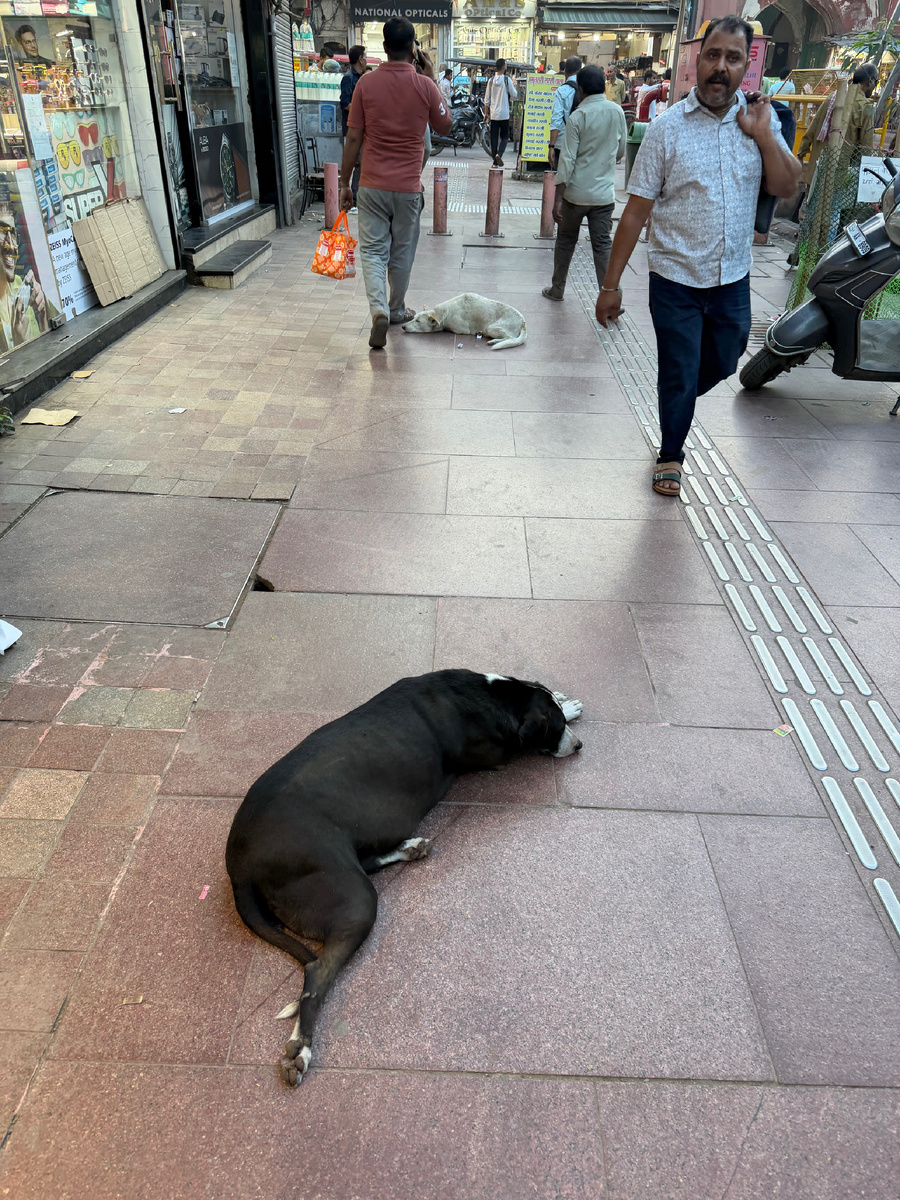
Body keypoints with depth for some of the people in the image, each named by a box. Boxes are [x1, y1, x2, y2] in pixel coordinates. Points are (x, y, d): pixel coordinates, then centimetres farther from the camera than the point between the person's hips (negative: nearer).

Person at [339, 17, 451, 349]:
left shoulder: (366, 83, -4)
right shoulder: (425, 86, -6)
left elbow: (353, 139, -3)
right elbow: (444, 126, 10)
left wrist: (345, 183, 5)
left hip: (372, 185, 0)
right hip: (408, 187, 0)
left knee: (373, 250, 4)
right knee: (402, 252, 15)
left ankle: (379, 311, -17)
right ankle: (397, 310, 30)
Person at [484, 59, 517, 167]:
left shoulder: (491, 80, 4)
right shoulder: (507, 79, -8)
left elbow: (487, 98, 6)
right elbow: (514, 95, -4)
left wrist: (486, 112, 14)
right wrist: (514, 87, 16)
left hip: (493, 113, 3)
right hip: (504, 113, -3)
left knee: (494, 137, 8)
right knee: (505, 136, 5)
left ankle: (495, 161, 8)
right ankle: (499, 154, -19)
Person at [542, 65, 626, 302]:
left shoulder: (578, 117, -11)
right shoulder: (617, 112, 3)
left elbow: (567, 160, -14)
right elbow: (620, 151, 13)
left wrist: (558, 198, -13)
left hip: (576, 192, -3)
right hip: (605, 192, 3)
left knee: (566, 241, 14)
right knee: (602, 245, 4)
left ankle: (557, 289, 24)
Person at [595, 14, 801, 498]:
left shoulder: (759, 118, 2)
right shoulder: (667, 127, -9)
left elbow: (787, 187, -1)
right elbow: (636, 211, -9)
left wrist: (762, 135, -14)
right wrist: (610, 284, -11)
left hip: (733, 279, 4)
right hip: (676, 281, -4)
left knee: (722, 363, 20)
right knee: (679, 376, 5)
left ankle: (677, 401, 51)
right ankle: (670, 454, 28)